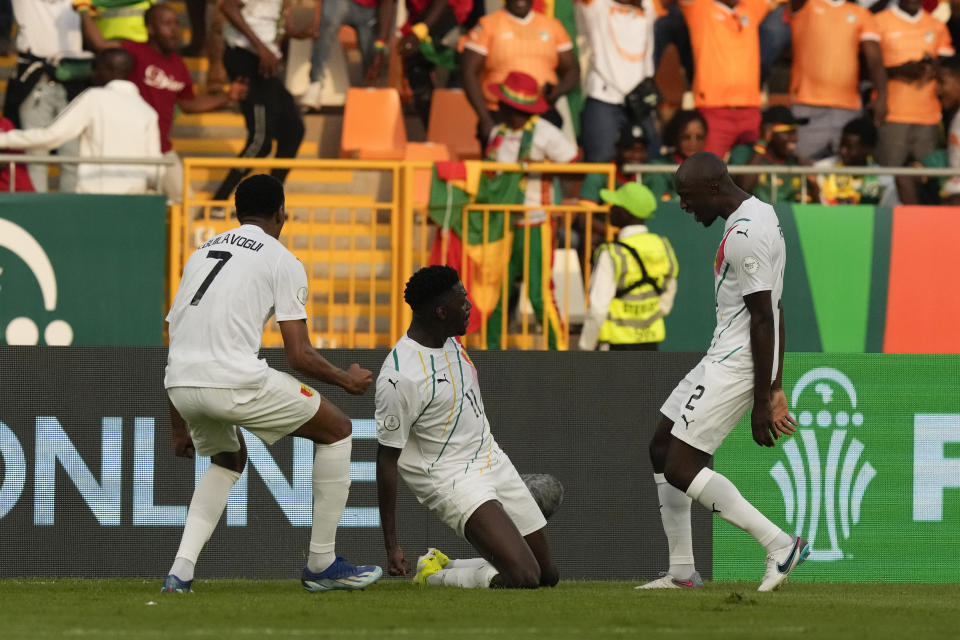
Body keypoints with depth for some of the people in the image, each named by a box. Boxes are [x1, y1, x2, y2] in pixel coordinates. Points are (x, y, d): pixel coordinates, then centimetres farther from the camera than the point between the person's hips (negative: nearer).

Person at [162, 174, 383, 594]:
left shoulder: (203, 252, 24)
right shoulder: (283, 261, 6)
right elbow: (299, 356, 0)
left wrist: (179, 428, 33)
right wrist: (347, 380, 20)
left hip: (181, 385, 6)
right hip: (235, 381, -6)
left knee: (228, 459, 34)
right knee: (336, 429, 15)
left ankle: (181, 570, 14)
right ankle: (321, 564, 17)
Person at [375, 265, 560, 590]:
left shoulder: (450, 342, 4)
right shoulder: (399, 377, -22)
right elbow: (387, 459, -18)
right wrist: (391, 546, -18)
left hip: (493, 462, 9)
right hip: (451, 478, -9)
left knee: (548, 575, 7)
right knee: (523, 577, -23)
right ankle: (432, 576, -1)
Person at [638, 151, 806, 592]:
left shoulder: (744, 235, -20)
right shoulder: (760, 216, 13)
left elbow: (764, 318, -22)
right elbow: (773, 313, 18)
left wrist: (761, 402, -21)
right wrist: (775, 388, 20)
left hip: (737, 365, -11)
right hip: (723, 358, 11)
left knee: (680, 469, -12)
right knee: (662, 449, 15)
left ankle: (779, 544, -10)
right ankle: (682, 572, 18)